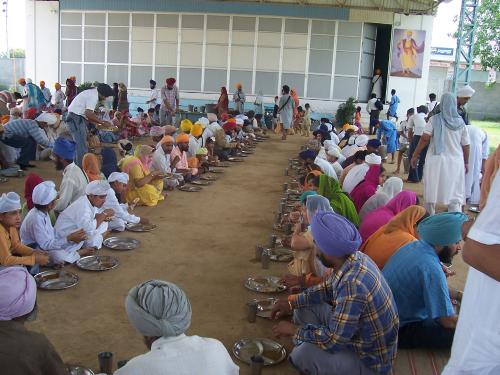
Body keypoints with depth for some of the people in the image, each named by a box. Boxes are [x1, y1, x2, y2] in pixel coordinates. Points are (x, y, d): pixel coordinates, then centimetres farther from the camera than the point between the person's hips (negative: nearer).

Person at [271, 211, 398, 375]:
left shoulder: (353, 284, -36)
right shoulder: (353, 257, -9)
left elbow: (333, 340, -28)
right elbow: (329, 288, 11)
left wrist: (294, 330, -14)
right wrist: (293, 301, 4)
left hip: (370, 361, -9)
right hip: (355, 334, 9)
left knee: (303, 354, -25)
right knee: (304, 308, 7)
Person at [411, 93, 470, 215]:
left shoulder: (435, 120, -5)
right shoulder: (460, 122, 1)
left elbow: (424, 138, -11)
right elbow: (465, 145, 3)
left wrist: (415, 155, -3)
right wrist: (466, 162, 15)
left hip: (436, 160, -1)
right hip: (455, 162, 1)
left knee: (432, 190, 12)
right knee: (455, 193, 3)